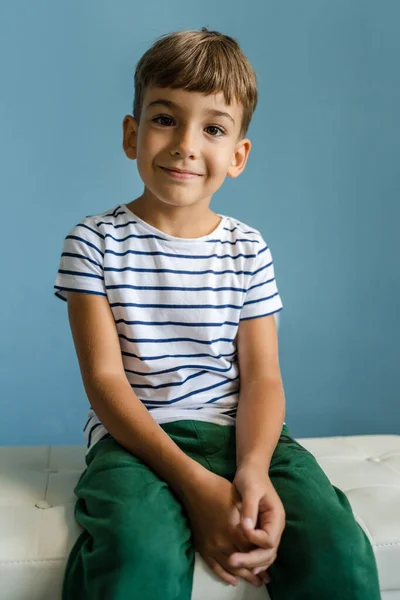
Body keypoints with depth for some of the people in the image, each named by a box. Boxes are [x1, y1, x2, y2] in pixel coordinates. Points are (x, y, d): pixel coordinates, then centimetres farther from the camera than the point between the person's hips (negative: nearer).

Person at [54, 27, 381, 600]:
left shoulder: (248, 250, 7)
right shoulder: (95, 241, -1)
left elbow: (262, 376, 2)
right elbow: (104, 377, -8)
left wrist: (254, 468, -20)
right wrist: (194, 482, -19)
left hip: (238, 429, 3)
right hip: (135, 435, -2)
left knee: (340, 553, -21)